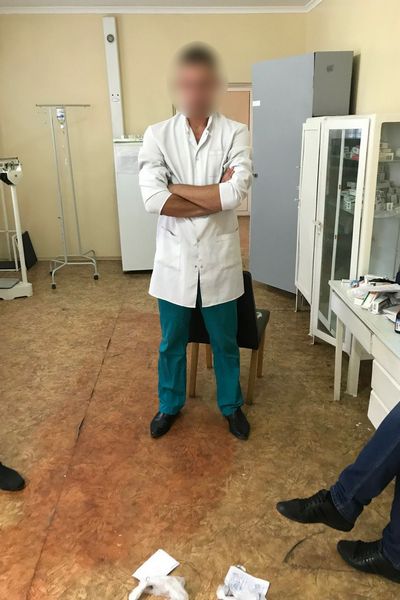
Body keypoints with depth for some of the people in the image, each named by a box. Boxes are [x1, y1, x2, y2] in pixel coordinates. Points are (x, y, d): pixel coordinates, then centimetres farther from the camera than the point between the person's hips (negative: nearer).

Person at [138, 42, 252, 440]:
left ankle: (231, 405, 39)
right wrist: (215, 196, -15)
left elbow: (235, 194, -19)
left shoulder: (235, 133, -4)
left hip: (219, 258, 0)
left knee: (225, 342, 16)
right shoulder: (157, 135, -3)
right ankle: (170, 404, 40)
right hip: (175, 258, 1)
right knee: (171, 342, 17)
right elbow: (153, 201, -16)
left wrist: (176, 187, -13)